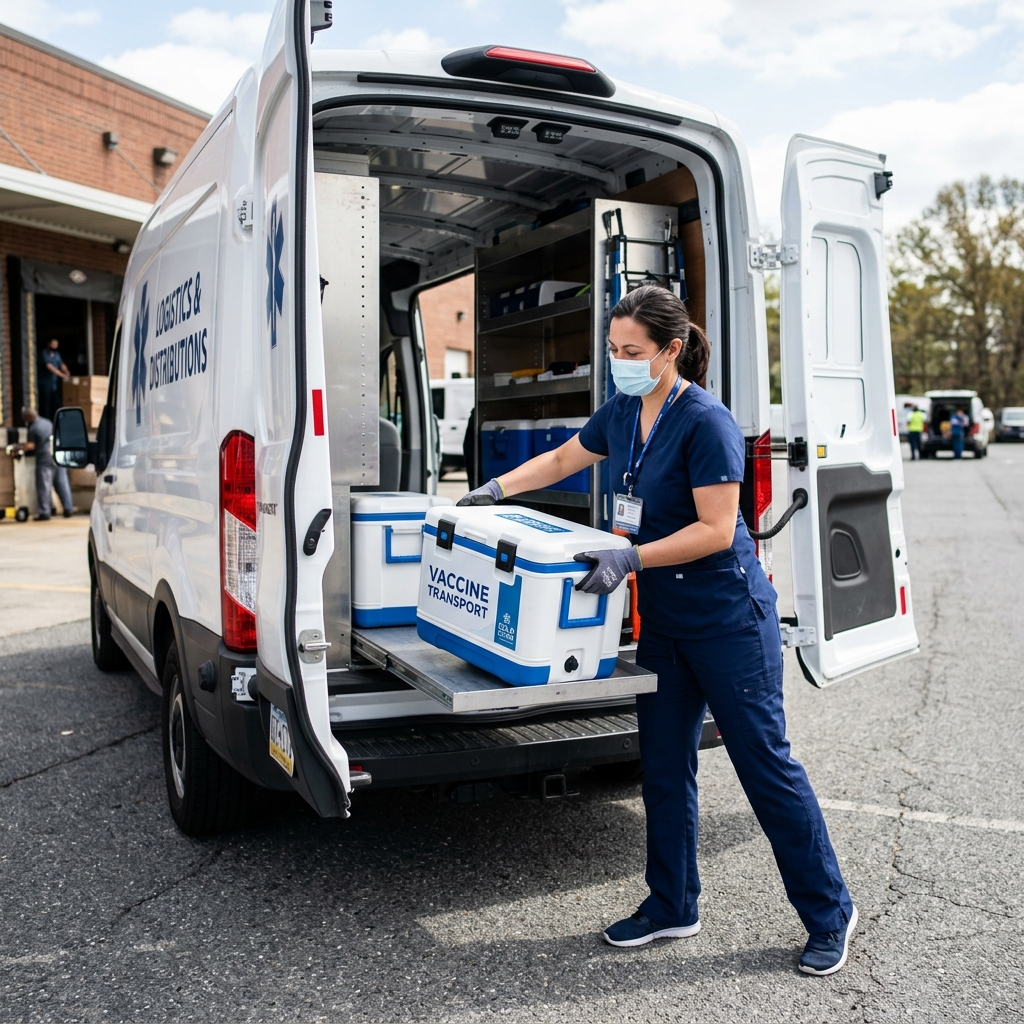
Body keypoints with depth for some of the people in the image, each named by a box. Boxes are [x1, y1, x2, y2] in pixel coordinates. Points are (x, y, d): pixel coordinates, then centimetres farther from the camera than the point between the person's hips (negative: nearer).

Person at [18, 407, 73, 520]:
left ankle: (44, 512, -1)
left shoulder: (33, 428, -8)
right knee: (62, 484, 8)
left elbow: (31, 445, -11)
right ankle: (68, 509, 7)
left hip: (45, 459, -7)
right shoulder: (48, 423, 15)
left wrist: (20, 449, 5)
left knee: (44, 486, -2)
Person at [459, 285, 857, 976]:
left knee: (766, 763, 1)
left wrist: (631, 558, -26)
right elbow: (563, 459, 21)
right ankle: (673, 907, 29)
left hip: (728, 619, -8)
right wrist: (498, 488, 13)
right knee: (664, 766, 12)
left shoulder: (706, 422, -19)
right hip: (663, 620, 8)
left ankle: (831, 913, 19)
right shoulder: (622, 413, 5)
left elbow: (716, 531, -22)